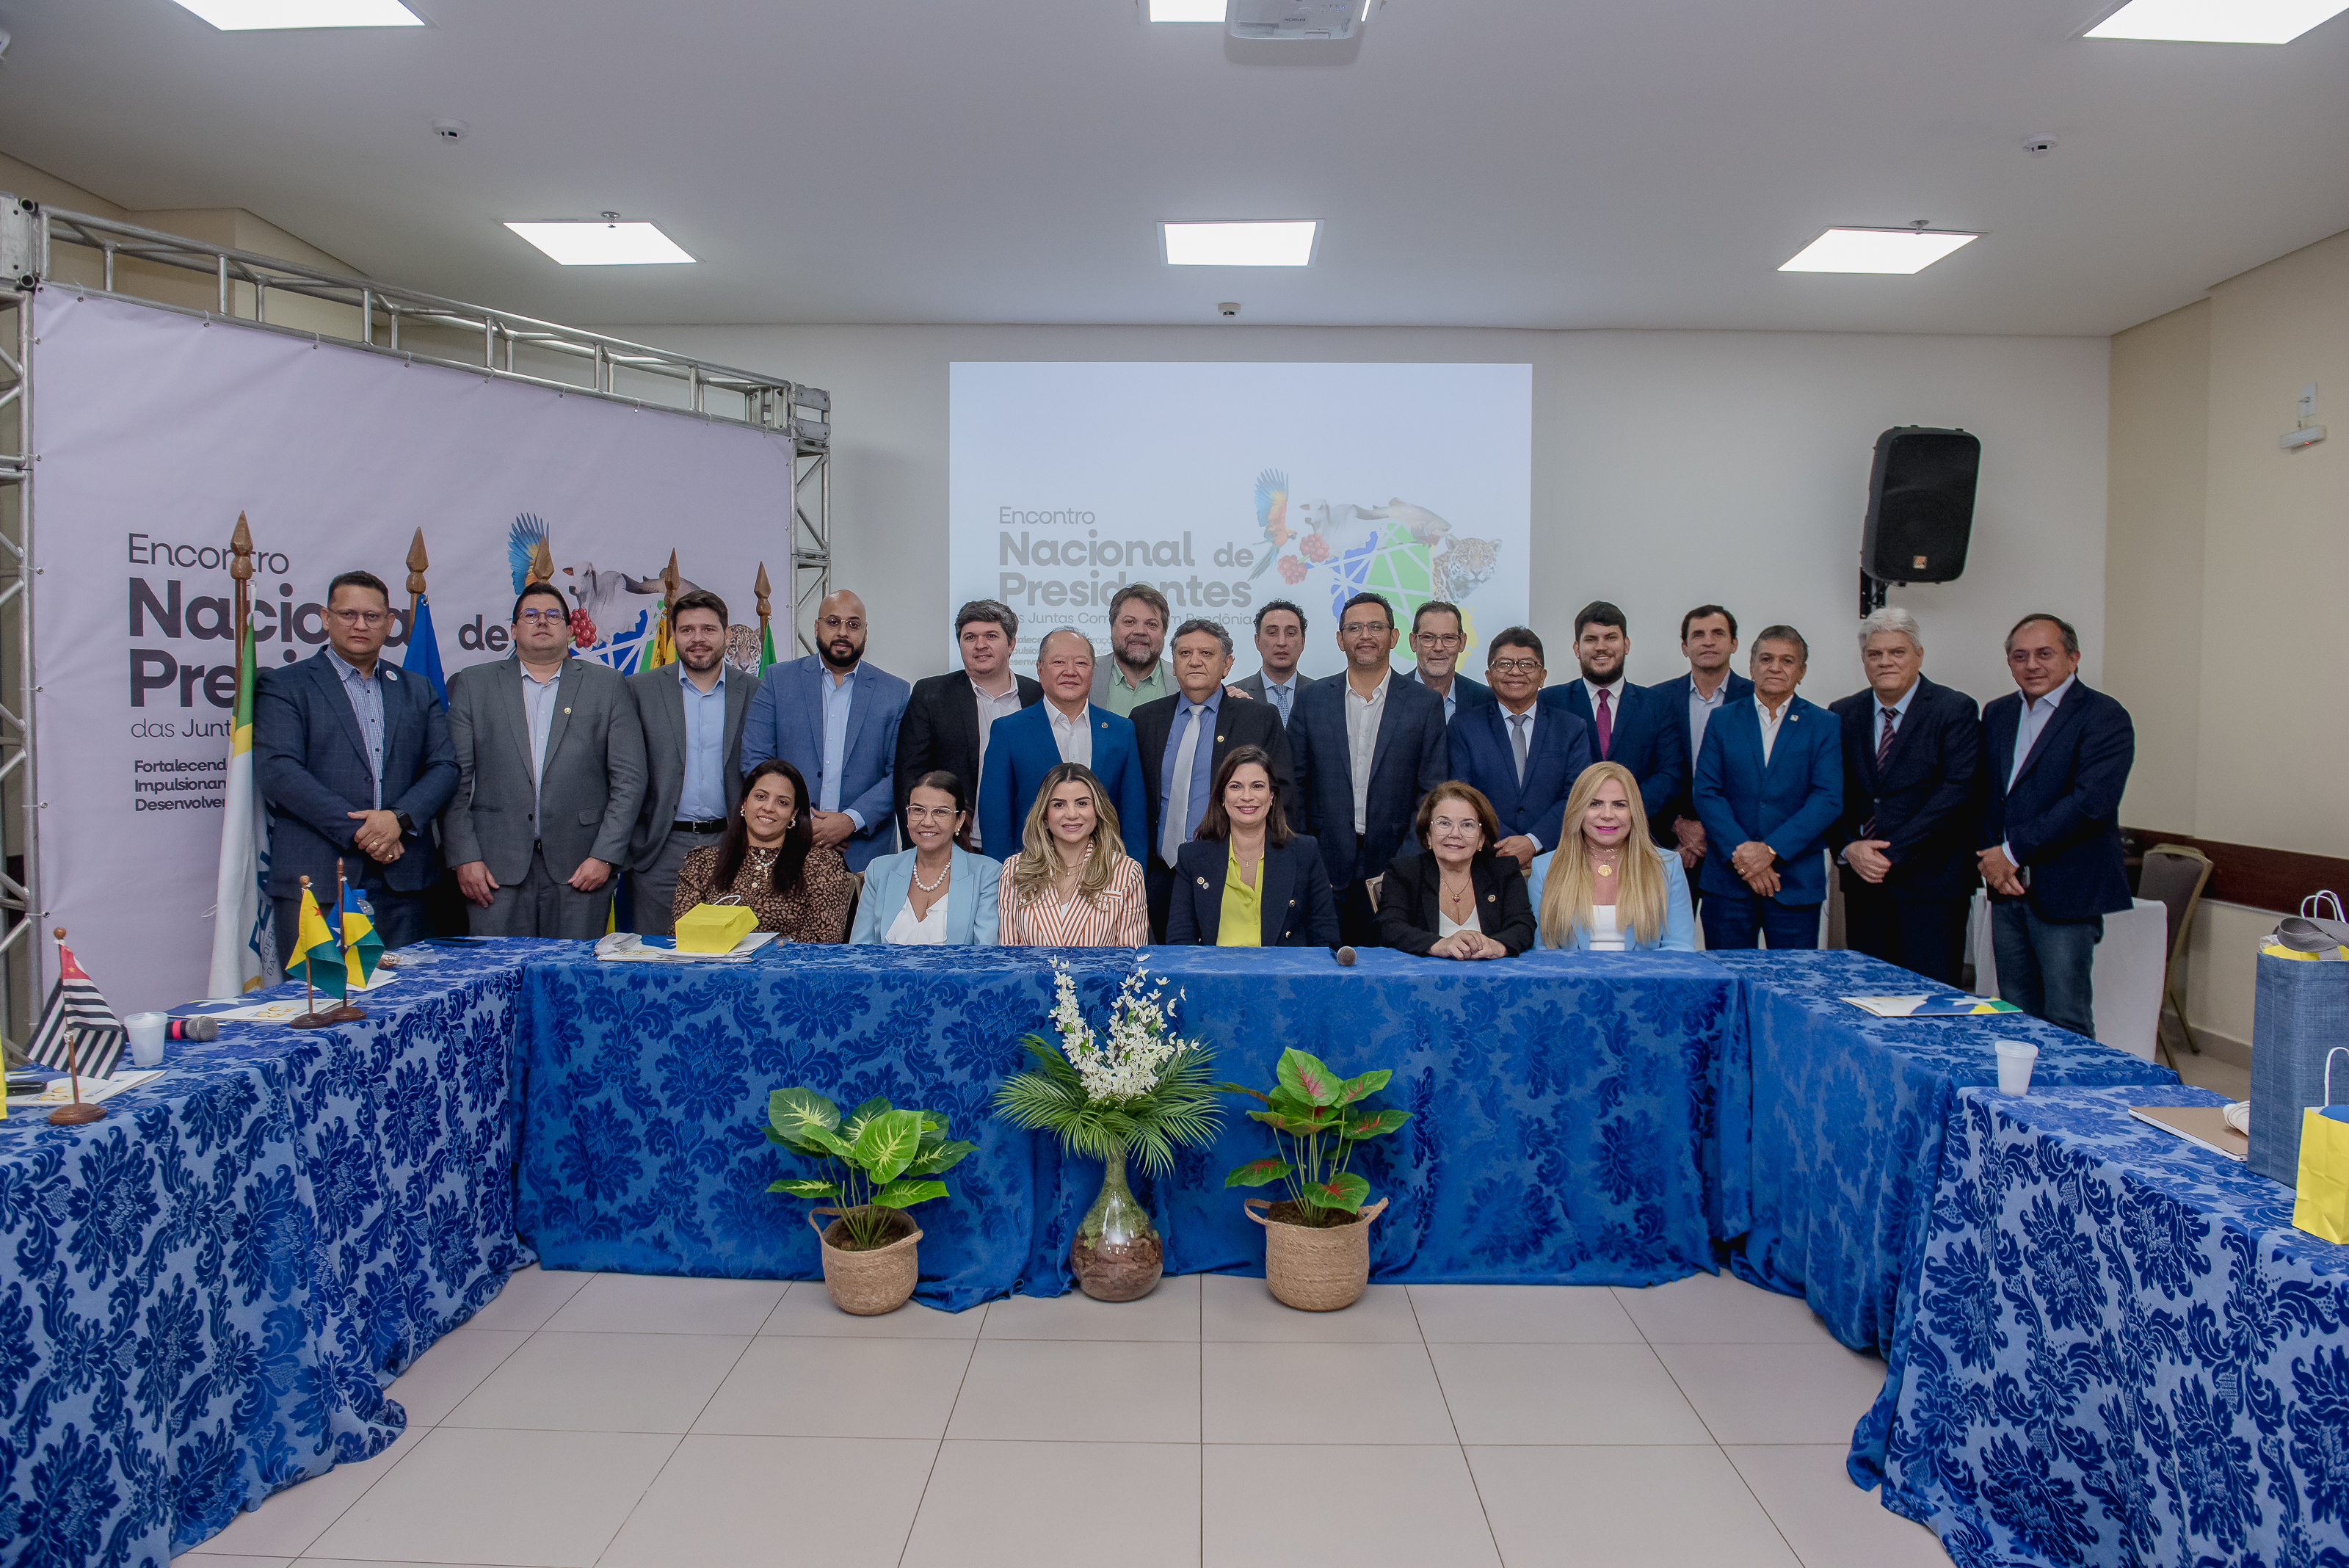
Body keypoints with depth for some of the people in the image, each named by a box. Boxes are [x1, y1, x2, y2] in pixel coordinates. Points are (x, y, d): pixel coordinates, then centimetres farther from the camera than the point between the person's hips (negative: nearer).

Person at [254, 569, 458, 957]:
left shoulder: (417, 690, 17)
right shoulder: (283, 685, 5)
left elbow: (444, 767, 9)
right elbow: (277, 769, -7)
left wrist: (399, 819, -10)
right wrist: (358, 831, -14)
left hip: (401, 879, 3)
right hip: (315, 879, -3)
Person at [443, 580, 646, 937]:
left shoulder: (608, 685, 8)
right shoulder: (471, 684, 10)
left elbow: (629, 780, 2)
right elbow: (454, 779, 6)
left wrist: (604, 856, -5)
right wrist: (465, 857, -3)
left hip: (580, 868, 0)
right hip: (496, 867, 1)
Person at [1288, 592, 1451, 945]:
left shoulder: (1425, 703, 4)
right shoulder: (1313, 700, 8)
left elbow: (1433, 793, 3)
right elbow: (1294, 784, 7)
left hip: (1393, 867, -1)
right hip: (1324, 874, 1)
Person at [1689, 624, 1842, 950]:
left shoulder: (1825, 725, 6)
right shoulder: (1722, 721, 8)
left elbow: (1828, 799, -5)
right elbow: (1706, 793, -1)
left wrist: (1771, 850, -15)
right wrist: (1741, 852, -13)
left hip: (1796, 881, 0)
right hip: (1728, 879, 1)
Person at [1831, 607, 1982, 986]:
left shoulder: (1956, 710, -3)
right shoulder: (1843, 713, 10)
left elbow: (1957, 791, -13)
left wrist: (1892, 853, -17)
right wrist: (1849, 848, -10)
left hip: (1931, 883, -4)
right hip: (1863, 882, 4)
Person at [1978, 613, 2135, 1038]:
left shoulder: (2104, 717, -7)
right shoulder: (1997, 714, 13)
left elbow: (2091, 802, -19)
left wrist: (2012, 851, -15)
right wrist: (1990, 859, -2)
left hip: (2066, 893, -6)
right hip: (2007, 890, 6)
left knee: (2066, 1025, -2)